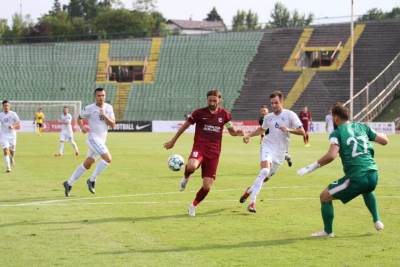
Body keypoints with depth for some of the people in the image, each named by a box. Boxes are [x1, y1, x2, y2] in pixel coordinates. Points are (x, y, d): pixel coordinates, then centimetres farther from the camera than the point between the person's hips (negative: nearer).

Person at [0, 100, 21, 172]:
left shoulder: (13, 114, -3)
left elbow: (19, 126, -5)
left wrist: (13, 126, -24)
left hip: (12, 136, 0)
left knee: (12, 151, 10)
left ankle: (11, 158, 46)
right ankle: (8, 167, -15)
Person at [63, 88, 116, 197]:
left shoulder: (109, 108, 6)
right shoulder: (89, 108, -6)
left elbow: (113, 125, 1)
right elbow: (79, 118, 9)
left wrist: (105, 116, -14)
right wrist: (82, 127, -10)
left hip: (102, 141, 6)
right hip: (93, 138, -6)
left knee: (87, 165, 11)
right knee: (108, 159, -22)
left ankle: (69, 183, 21)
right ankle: (92, 180, -11)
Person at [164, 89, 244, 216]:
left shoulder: (224, 114, 7)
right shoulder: (199, 113, 0)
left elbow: (232, 131, 17)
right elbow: (185, 126, 12)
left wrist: (238, 133, -8)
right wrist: (173, 141, 16)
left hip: (214, 153, 2)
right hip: (199, 148, -2)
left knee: (207, 186, -4)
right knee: (192, 166, -38)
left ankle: (193, 205, 23)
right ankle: (186, 178, -1)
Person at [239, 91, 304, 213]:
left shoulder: (290, 115, -3)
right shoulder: (268, 117, 7)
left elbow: (302, 131, -8)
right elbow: (261, 129, 27)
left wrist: (289, 129, -24)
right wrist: (249, 135, 13)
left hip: (280, 152, 1)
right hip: (267, 146, -1)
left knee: (266, 177, 12)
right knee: (265, 171, -26)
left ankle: (250, 190, 42)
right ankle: (252, 202, -27)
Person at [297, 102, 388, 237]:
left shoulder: (337, 133, -3)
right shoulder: (362, 127, 12)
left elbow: (331, 155, -20)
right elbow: (384, 140, 18)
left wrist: (313, 166, -12)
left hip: (356, 178, -6)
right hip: (373, 175, 6)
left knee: (325, 196, 11)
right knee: (367, 190, 43)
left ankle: (328, 231, 17)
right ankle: (377, 221, 37)